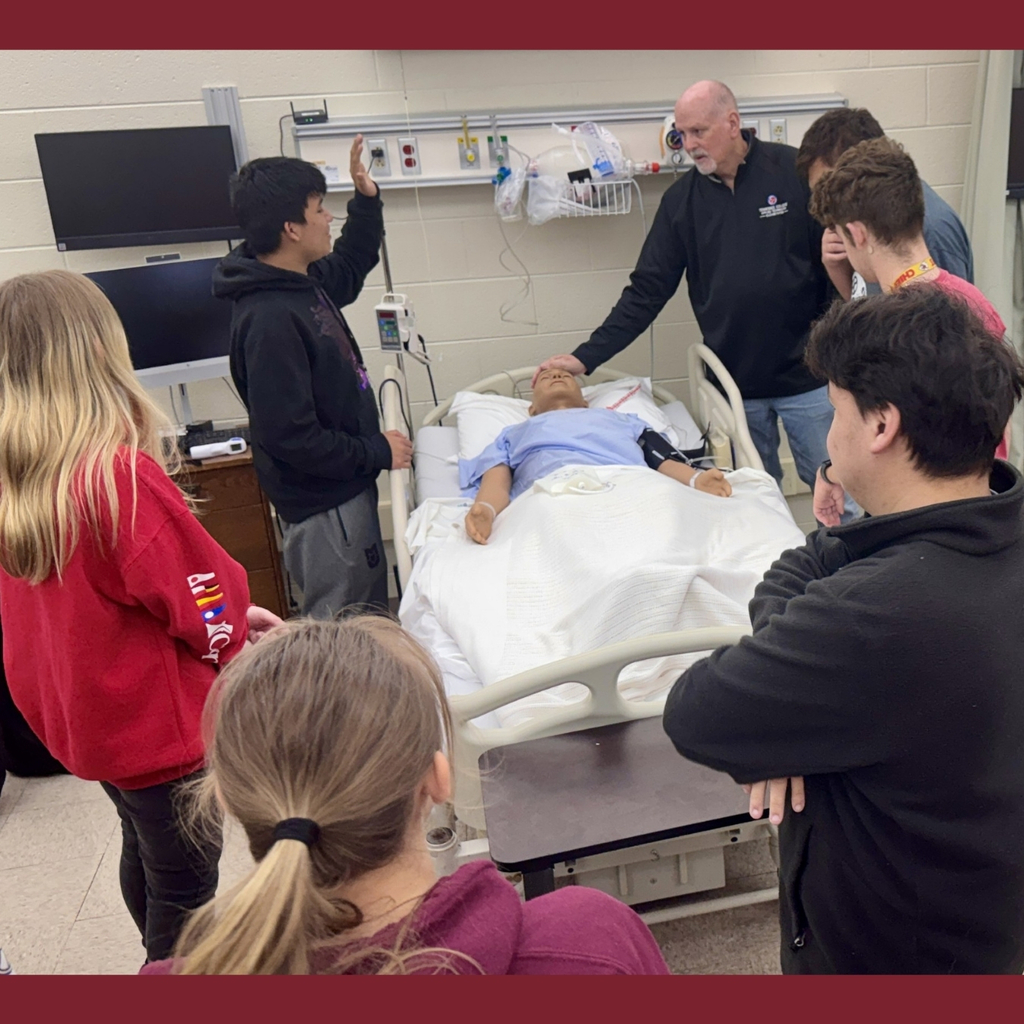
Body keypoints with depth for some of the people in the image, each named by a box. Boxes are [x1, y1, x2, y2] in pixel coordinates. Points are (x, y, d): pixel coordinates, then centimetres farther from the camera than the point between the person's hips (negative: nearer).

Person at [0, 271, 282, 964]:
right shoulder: (119, 474, -30)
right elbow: (206, 591, -21)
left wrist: (227, 615, 6)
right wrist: (240, 628, 2)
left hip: (79, 715, 8)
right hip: (158, 720, -8)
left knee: (145, 850, 29)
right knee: (185, 880, 12)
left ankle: (166, 962, 50)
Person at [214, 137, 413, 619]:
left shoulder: (304, 282, 4)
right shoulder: (269, 319, -26)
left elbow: (350, 269, 29)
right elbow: (288, 436, -28)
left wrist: (367, 200, 17)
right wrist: (377, 452, -18)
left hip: (347, 488, 10)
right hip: (323, 504, -10)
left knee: (370, 613, 23)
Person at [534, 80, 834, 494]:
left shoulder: (794, 171, -6)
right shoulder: (680, 200, 4)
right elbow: (646, 291, 3)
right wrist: (585, 358, -4)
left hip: (806, 375, -2)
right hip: (733, 381, 3)